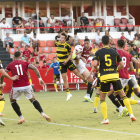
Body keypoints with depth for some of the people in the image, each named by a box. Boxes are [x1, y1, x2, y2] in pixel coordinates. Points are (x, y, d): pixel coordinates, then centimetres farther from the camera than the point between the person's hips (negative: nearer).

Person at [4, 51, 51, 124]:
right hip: (27, 86, 1)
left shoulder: (10, 65, 9)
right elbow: (34, 68, -6)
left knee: (12, 101, 24)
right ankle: (43, 114, 6)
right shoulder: (25, 63, 8)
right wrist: (40, 79, -5)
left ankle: (21, 117, 14)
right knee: (33, 100, 21)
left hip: (16, 87, -1)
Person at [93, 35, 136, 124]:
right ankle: (131, 114, 5)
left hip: (104, 77, -1)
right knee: (123, 96, 11)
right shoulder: (114, 52, 7)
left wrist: (96, 68, 13)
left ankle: (106, 119, 0)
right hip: (114, 76, 1)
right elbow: (122, 64, 6)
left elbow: (94, 64, -9)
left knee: (102, 99, 10)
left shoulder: (98, 52, 2)